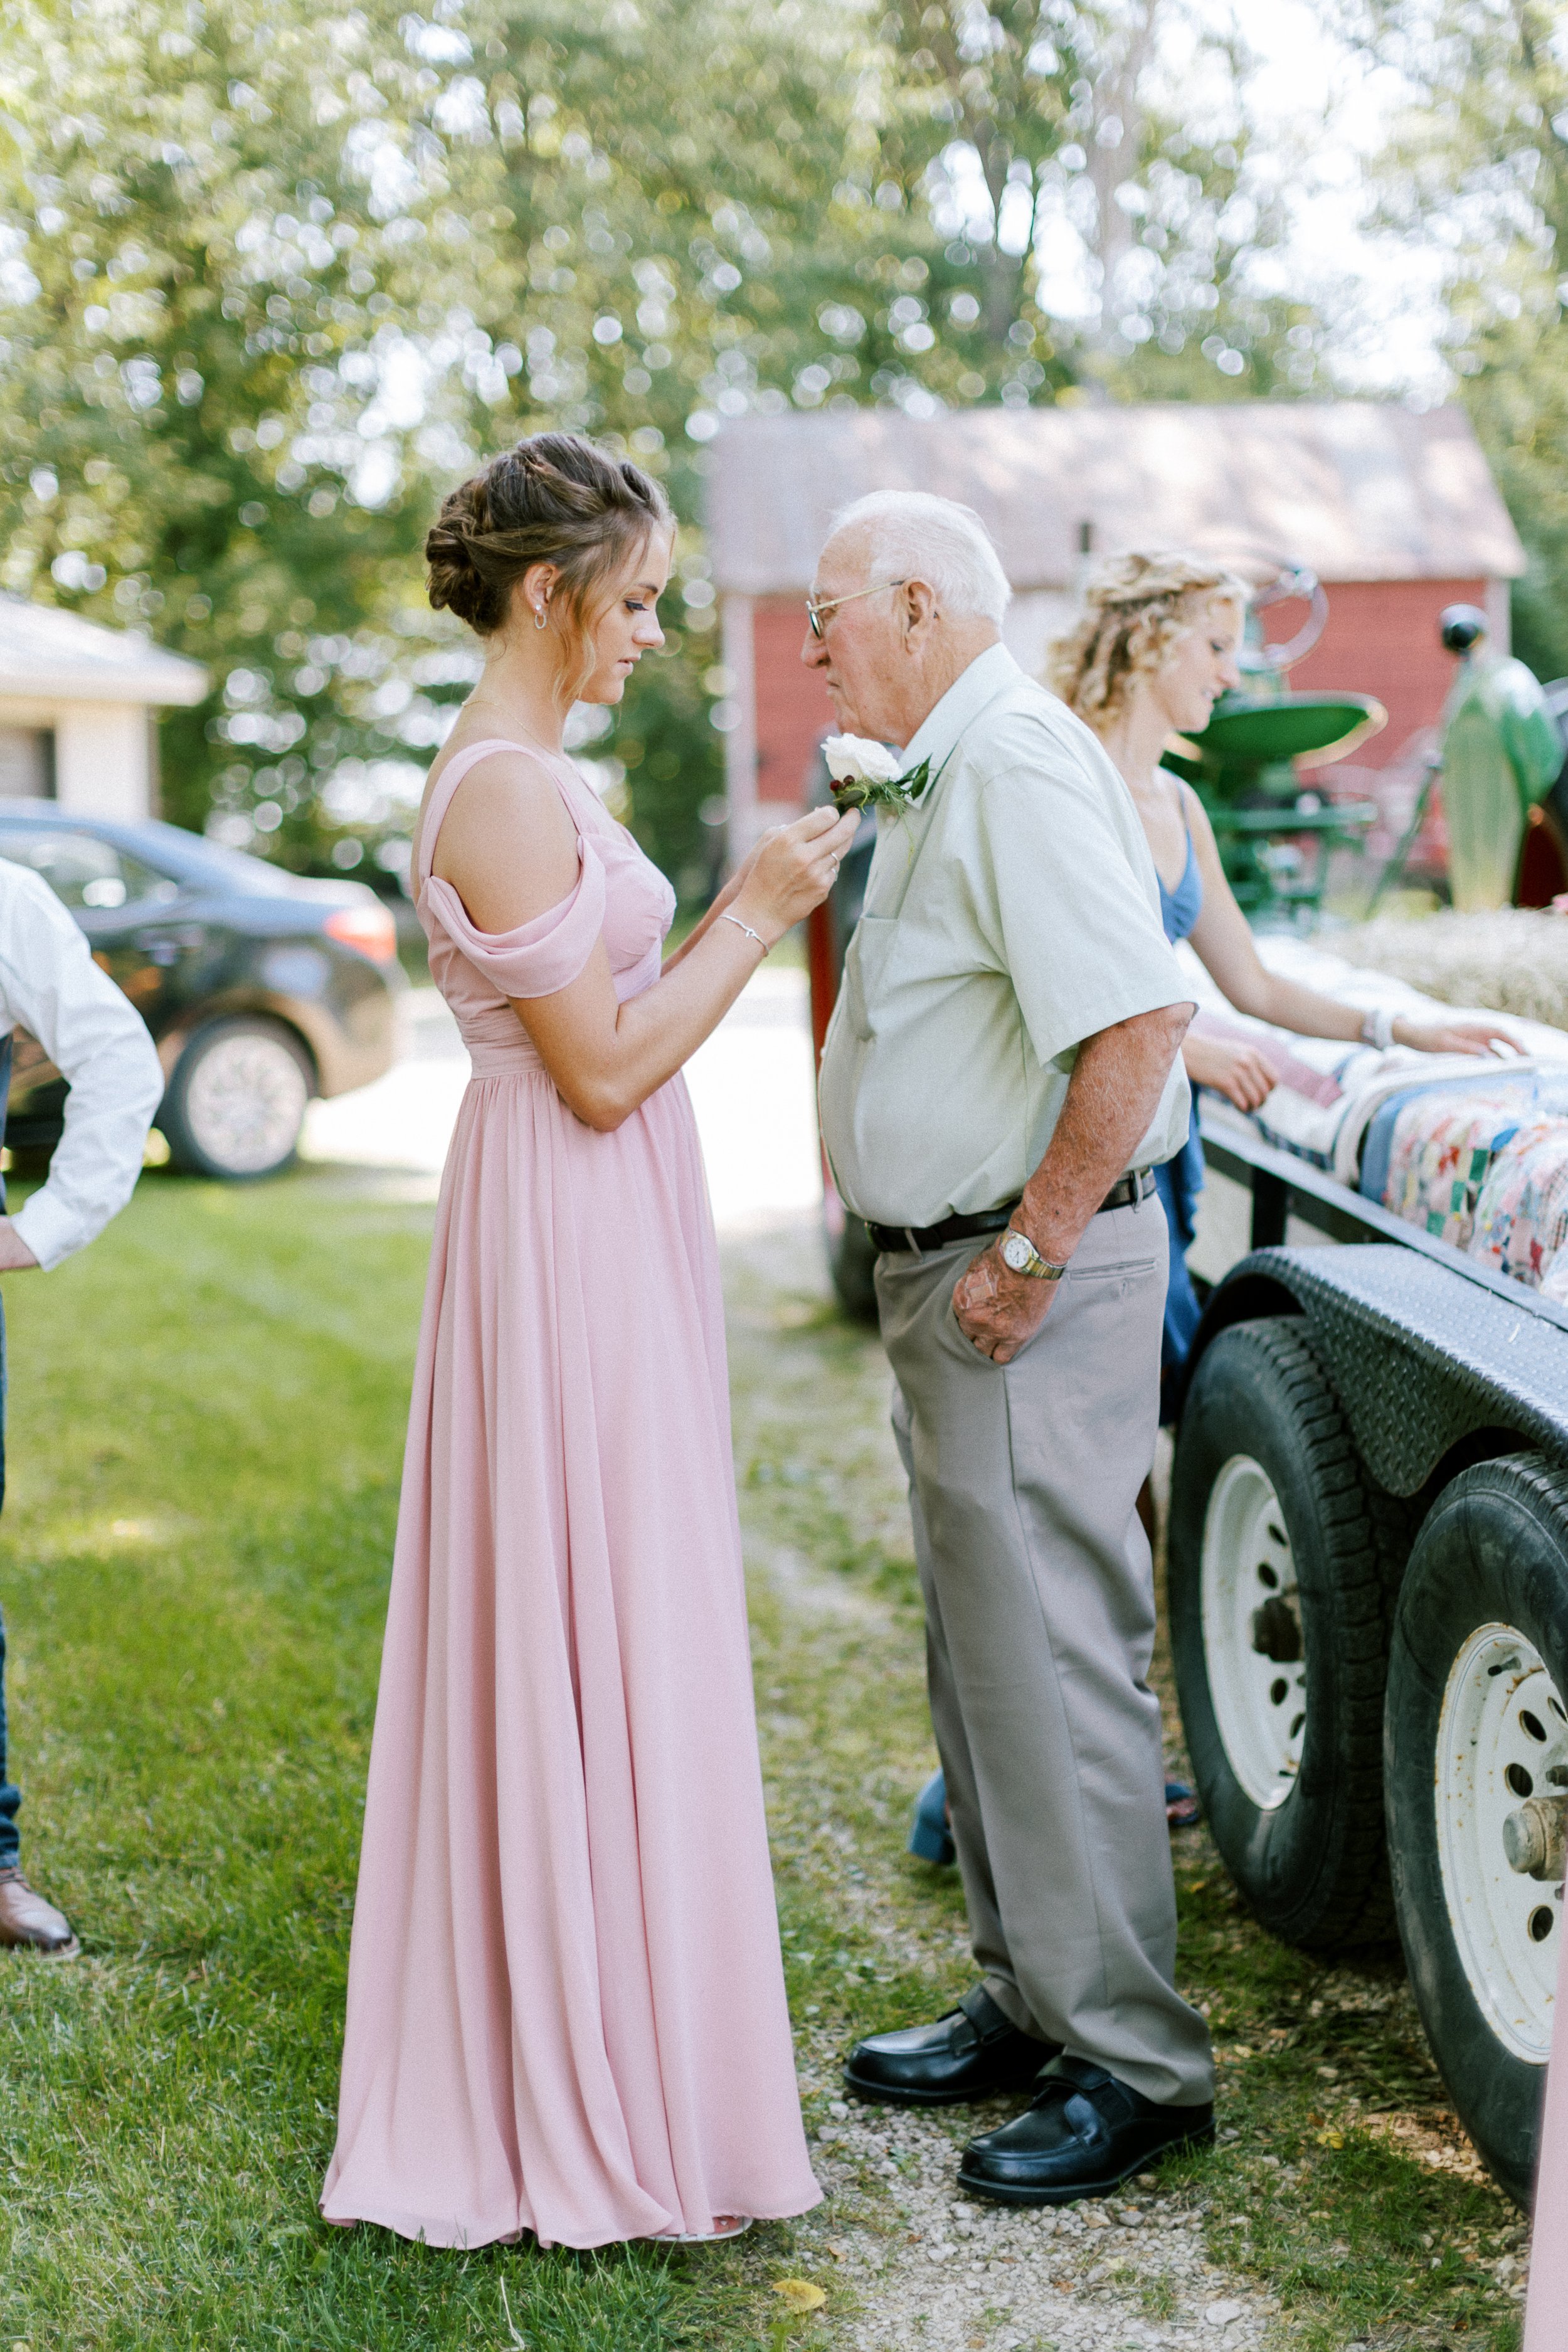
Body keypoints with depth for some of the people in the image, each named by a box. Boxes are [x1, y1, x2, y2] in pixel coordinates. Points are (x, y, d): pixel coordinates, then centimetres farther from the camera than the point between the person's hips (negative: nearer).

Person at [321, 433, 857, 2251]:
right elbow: (605, 1074, -19)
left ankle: (523, 2077, 28)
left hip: (588, 1236, 11)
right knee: (597, 1651, -3)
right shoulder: (510, 793, -18)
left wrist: (746, 906, 12)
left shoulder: (514, 778, 14)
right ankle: (607, 2112, 9)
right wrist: (758, 914, -12)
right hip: (574, 1244, -11)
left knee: (546, 1648, 16)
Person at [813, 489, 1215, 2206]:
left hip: (1029, 1279, -11)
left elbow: (1137, 1020, -28)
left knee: (1052, 1663, -6)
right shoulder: (942, 774, 16)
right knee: (984, 1658, 17)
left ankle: (1133, 2065, 5)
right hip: (947, 1266, 11)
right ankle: (1027, 2002, 29)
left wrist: (1031, 1254, -24)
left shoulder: (1020, 764, -18)